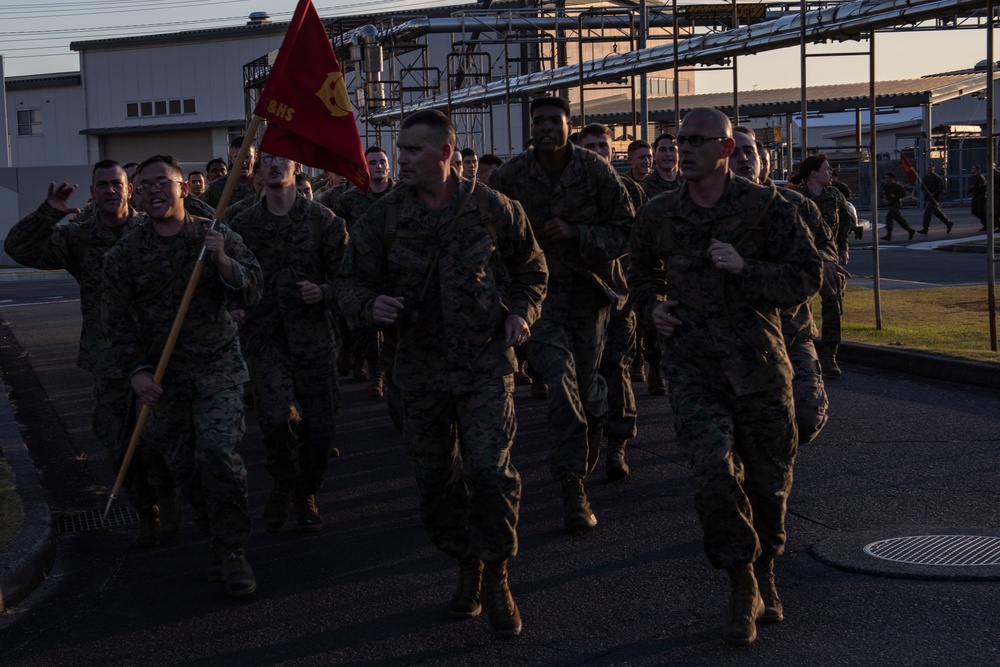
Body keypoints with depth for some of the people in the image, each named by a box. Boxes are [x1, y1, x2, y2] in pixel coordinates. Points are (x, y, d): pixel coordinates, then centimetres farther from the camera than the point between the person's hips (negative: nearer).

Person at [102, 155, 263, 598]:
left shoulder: (217, 237, 2)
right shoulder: (125, 253, 4)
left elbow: (252, 292, -4)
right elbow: (118, 318, 3)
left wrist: (222, 260, -21)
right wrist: (135, 371, -9)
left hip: (217, 365, -2)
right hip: (161, 374, 2)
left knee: (219, 452, -16)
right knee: (184, 465, 3)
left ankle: (232, 551, -5)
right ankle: (217, 537, 21)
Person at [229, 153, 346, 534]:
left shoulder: (323, 220, 2)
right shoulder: (243, 225, 7)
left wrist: (323, 292, -15)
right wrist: (233, 307, -1)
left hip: (312, 335, 0)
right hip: (264, 335, 0)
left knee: (318, 425, 3)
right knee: (277, 417, -20)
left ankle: (306, 497, 28)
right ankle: (283, 482, 11)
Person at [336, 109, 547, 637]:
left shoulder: (492, 208, -4)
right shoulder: (382, 216, -3)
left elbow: (531, 266, 13)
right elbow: (350, 281, 4)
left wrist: (521, 312, -3)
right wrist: (370, 305, -18)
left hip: (485, 361, -2)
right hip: (420, 366, 2)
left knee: (490, 472, -14)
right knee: (435, 480, 9)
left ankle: (495, 577, 5)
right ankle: (466, 566, 32)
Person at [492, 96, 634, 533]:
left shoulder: (595, 171, -6)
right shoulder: (510, 176, -4)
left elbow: (626, 233, -4)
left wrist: (576, 232, -17)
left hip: (589, 288, 1)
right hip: (539, 288, -1)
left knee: (583, 383, 7)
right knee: (560, 377, -18)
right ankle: (573, 488, -14)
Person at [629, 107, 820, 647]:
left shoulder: (765, 207, -3)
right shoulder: (657, 215, 6)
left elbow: (807, 275, -4)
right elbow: (643, 272, 26)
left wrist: (745, 268, -18)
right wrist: (652, 305, 4)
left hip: (758, 360, 0)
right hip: (691, 364, 1)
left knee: (769, 478, 10)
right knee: (712, 472, -17)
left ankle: (765, 571, 37)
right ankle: (743, 590, 0)